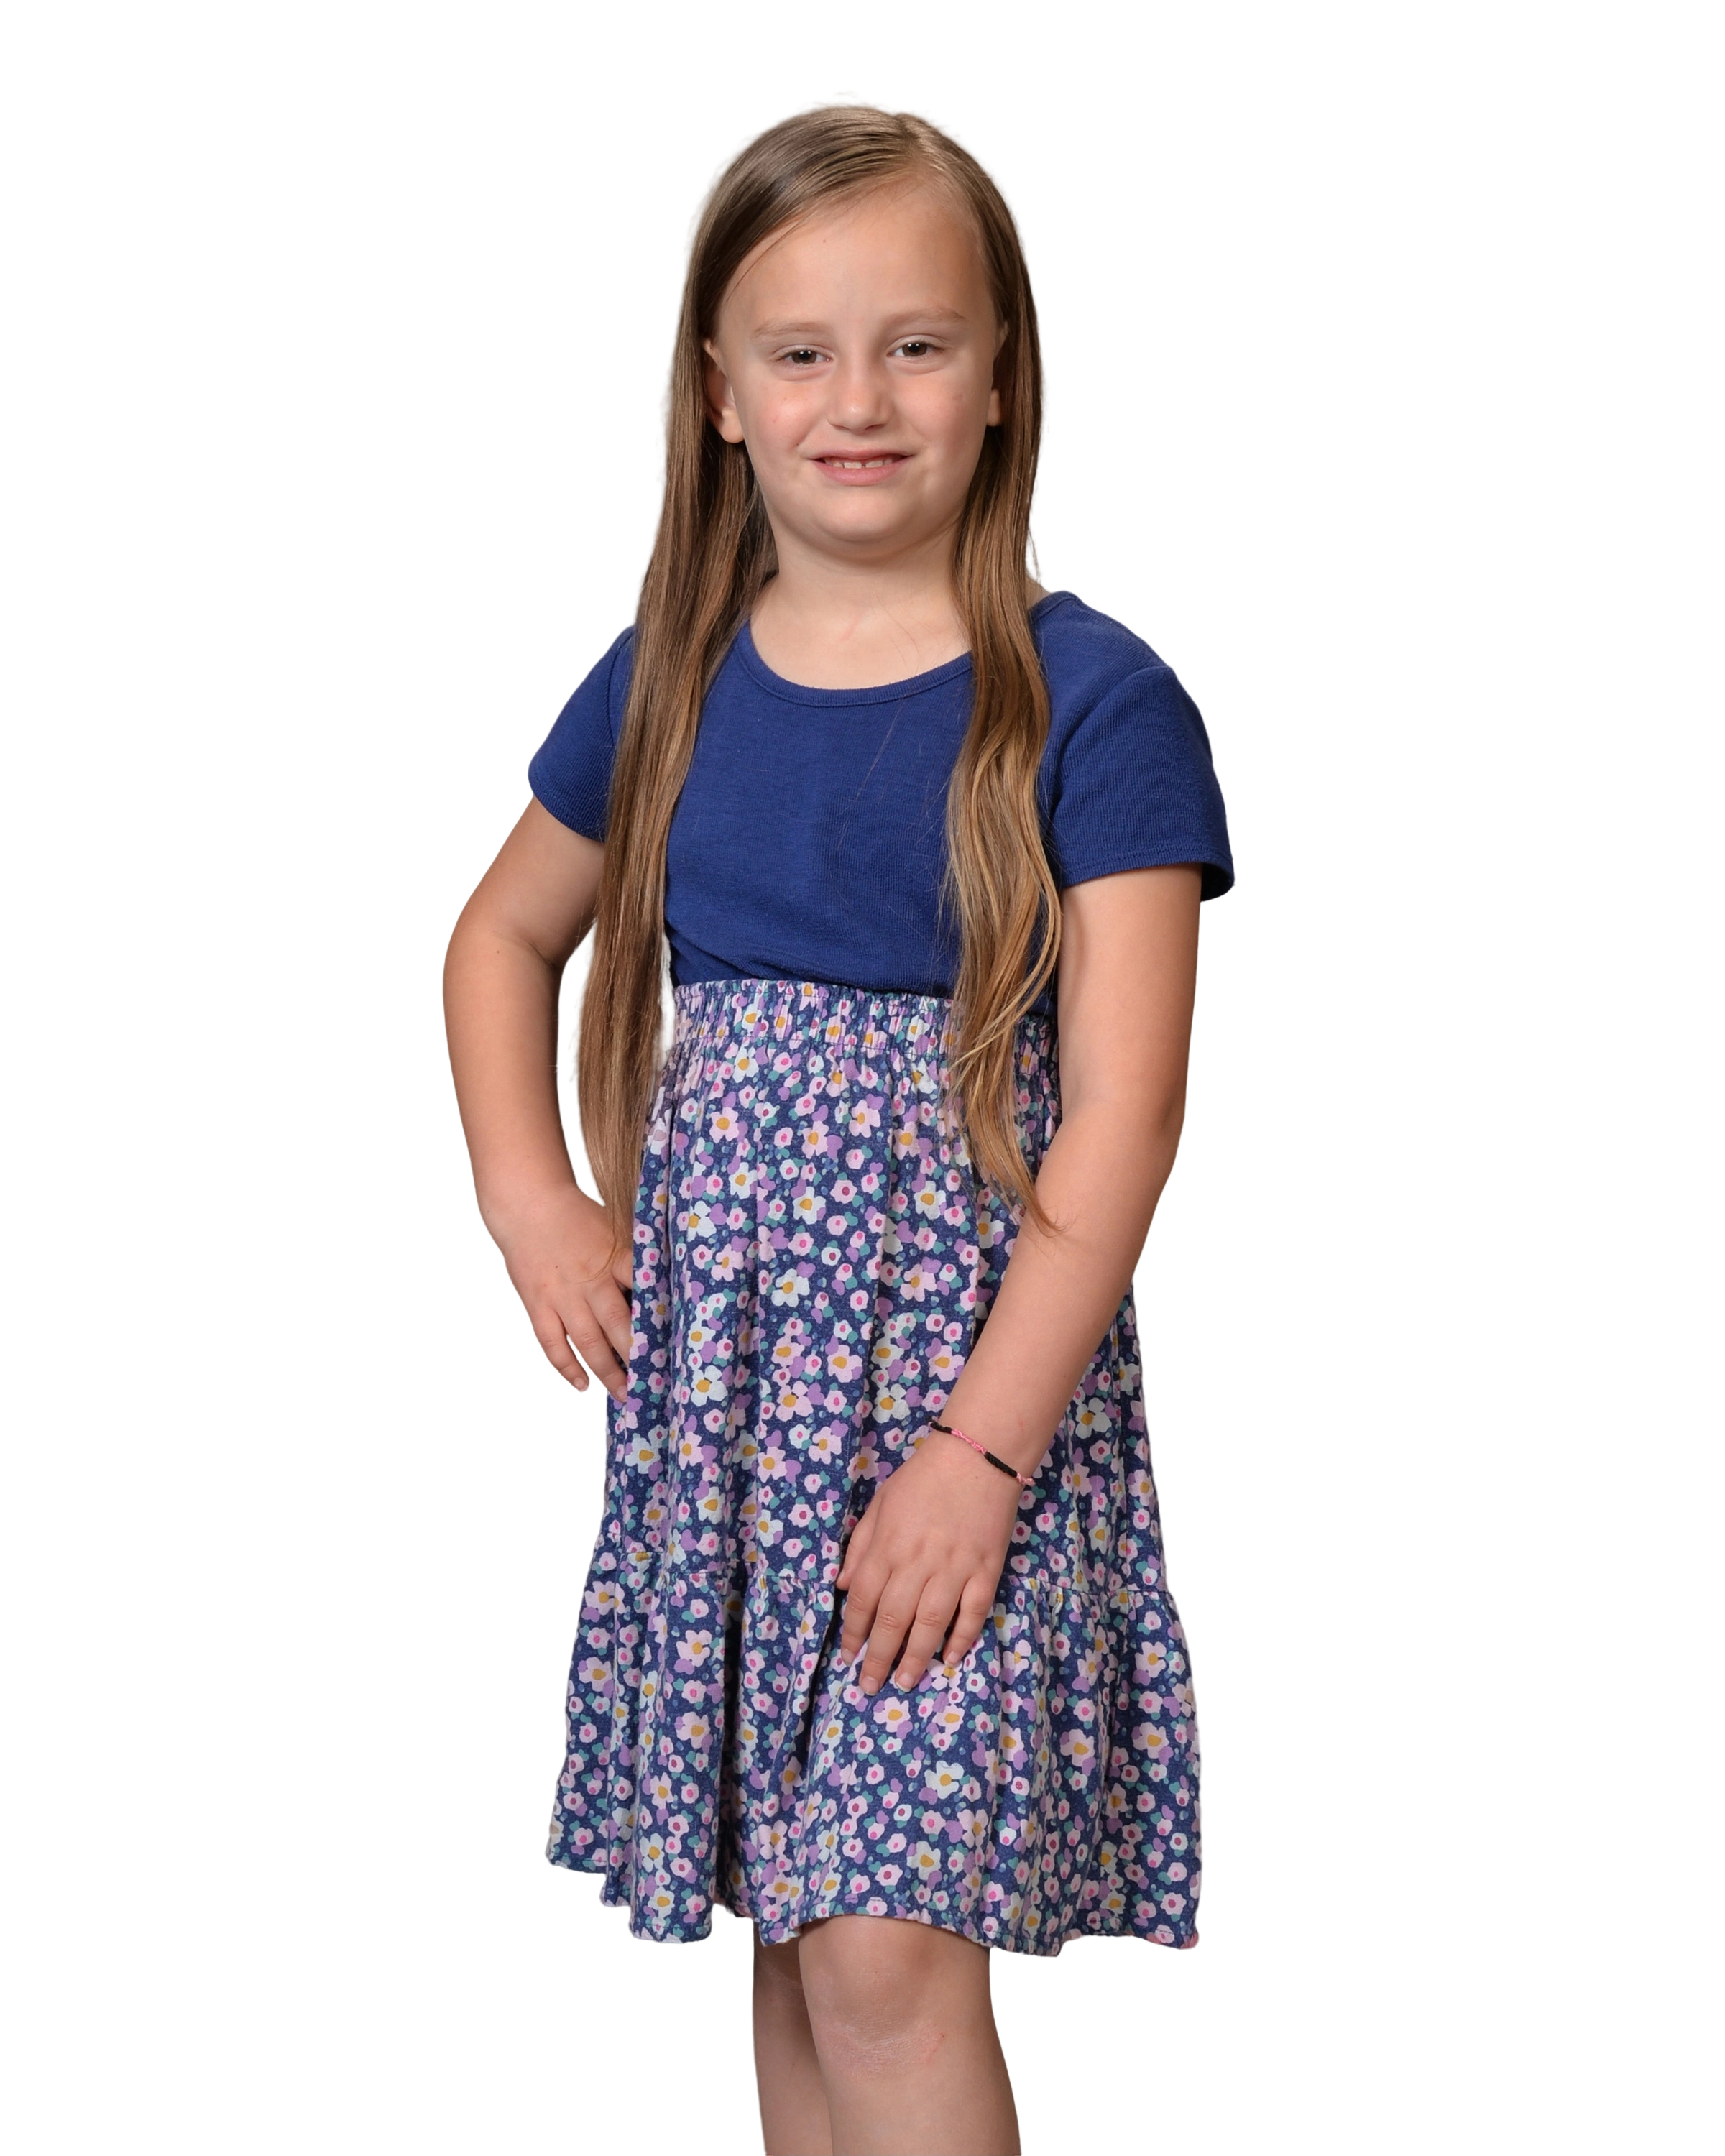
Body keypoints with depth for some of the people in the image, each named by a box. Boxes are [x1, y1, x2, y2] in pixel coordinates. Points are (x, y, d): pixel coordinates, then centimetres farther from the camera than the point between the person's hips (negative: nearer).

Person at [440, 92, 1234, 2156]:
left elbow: (1119, 1104, -12)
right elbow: (502, 937, 23)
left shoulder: (1088, 700, -8)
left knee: (890, 1951, -9)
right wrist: (528, 1193, 6)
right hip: (715, 1379, 5)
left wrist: (983, 1449, -17)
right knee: (786, 1941, 13)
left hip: (969, 1381, -5)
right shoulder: (666, 681, 7)